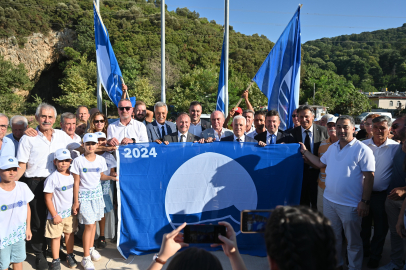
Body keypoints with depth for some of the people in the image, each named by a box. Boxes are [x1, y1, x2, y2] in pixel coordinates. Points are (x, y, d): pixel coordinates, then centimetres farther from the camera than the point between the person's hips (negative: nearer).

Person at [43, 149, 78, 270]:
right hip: (57, 214, -4)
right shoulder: (52, 178, -16)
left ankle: (70, 256, 31)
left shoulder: (72, 175, 0)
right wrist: (55, 215, -13)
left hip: (70, 212, 5)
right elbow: (48, 198, -13)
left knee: (69, 233, 15)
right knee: (56, 236, 6)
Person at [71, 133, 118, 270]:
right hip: (84, 195, -4)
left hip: (97, 193, 4)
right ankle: (86, 258, 3)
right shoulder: (78, 161, -10)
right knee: (89, 225, -7)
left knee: (94, 222, 12)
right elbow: (76, 182, -7)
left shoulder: (101, 159, 0)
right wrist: (76, 202, -7)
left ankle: (91, 248, 33)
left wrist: (111, 177, -7)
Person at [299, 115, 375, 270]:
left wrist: (365, 201, -17)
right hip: (329, 201, 6)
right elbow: (320, 163, 19)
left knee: (353, 241, 10)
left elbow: (369, 177, -15)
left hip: (351, 205, -6)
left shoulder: (362, 150, -13)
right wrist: (305, 152, 18)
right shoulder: (332, 148, 7)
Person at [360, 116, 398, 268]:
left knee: (380, 228, 14)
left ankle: (375, 256, 35)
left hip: (382, 195, -2)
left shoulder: (395, 148, -9)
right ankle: (364, 250, 41)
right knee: (363, 226, 18)